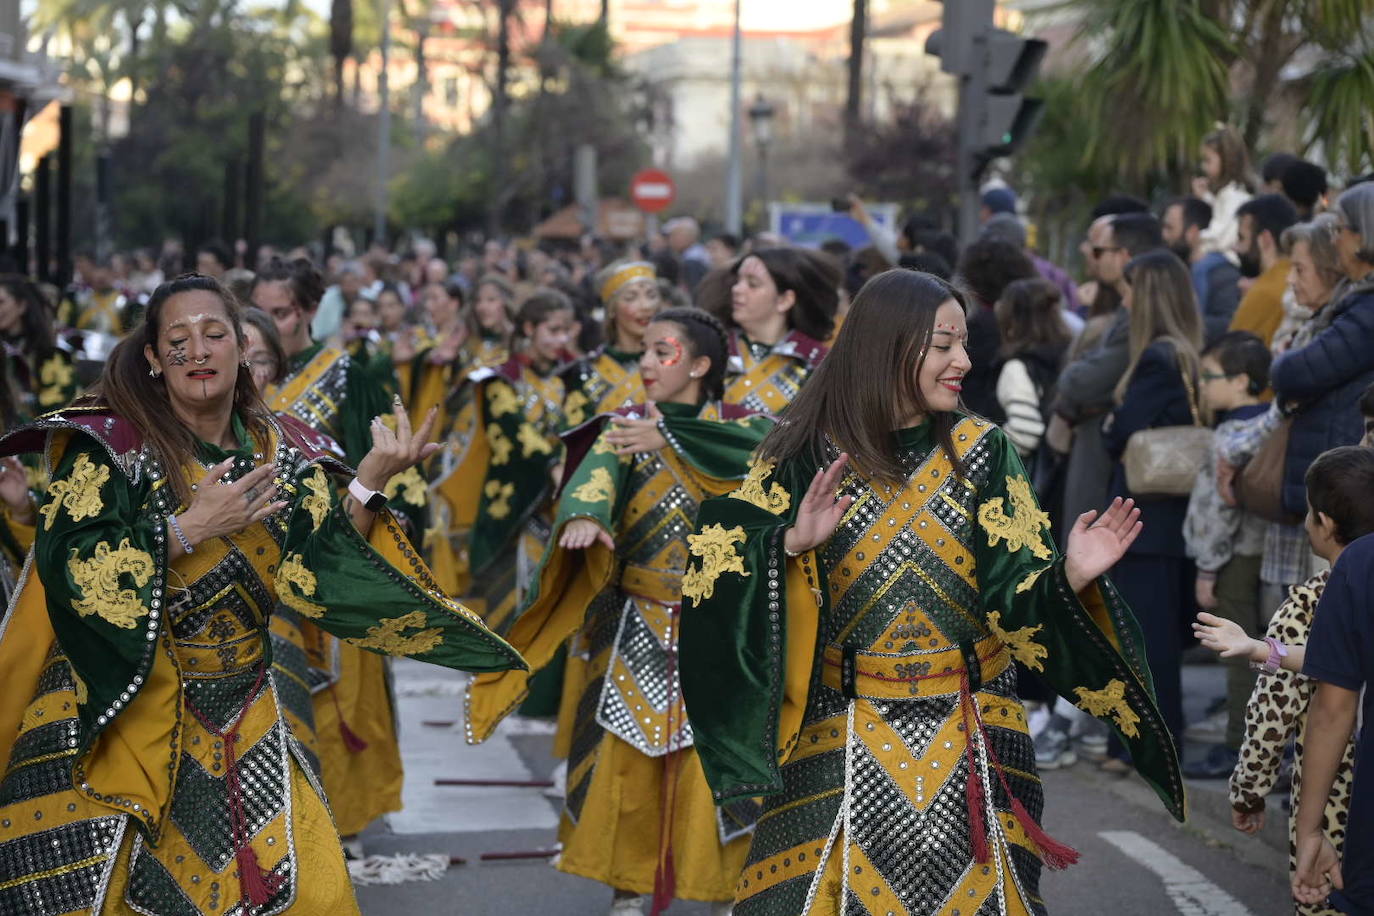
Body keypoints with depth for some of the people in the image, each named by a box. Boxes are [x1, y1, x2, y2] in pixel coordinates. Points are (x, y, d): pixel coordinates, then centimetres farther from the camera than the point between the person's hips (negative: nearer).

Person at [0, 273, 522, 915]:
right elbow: (69, 568, -20)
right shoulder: (112, 444, -9)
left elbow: (317, 573, -5)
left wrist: (368, 482, -16)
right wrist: (191, 527, -23)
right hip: (116, 708, -4)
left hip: (240, 716, 4)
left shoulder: (280, 451, 4)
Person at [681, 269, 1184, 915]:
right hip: (842, 737, -1)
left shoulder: (980, 451, 0)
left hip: (968, 738, 1)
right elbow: (721, 568, -9)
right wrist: (794, 542, -26)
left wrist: (1071, 576, -23)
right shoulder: (807, 455, -3)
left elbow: (1014, 595, -4)